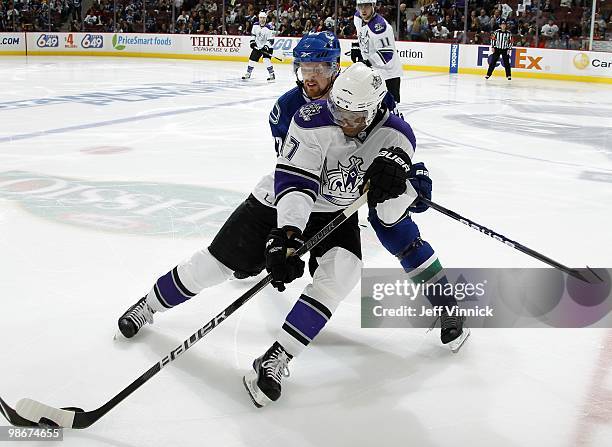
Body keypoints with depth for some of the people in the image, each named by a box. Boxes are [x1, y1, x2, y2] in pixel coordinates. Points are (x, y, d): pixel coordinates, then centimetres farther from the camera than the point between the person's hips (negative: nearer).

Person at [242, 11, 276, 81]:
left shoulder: (269, 28, -20)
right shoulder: (255, 25, -3)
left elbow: (271, 40, -20)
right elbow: (253, 34, 12)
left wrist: (266, 46, -31)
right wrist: (252, 42, -1)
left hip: (267, 47, -5)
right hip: (257, 46, 5)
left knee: (266, 60, -22)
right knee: (252, 59, 5)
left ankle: (272, 75, -12)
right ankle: (248, 74, 21)